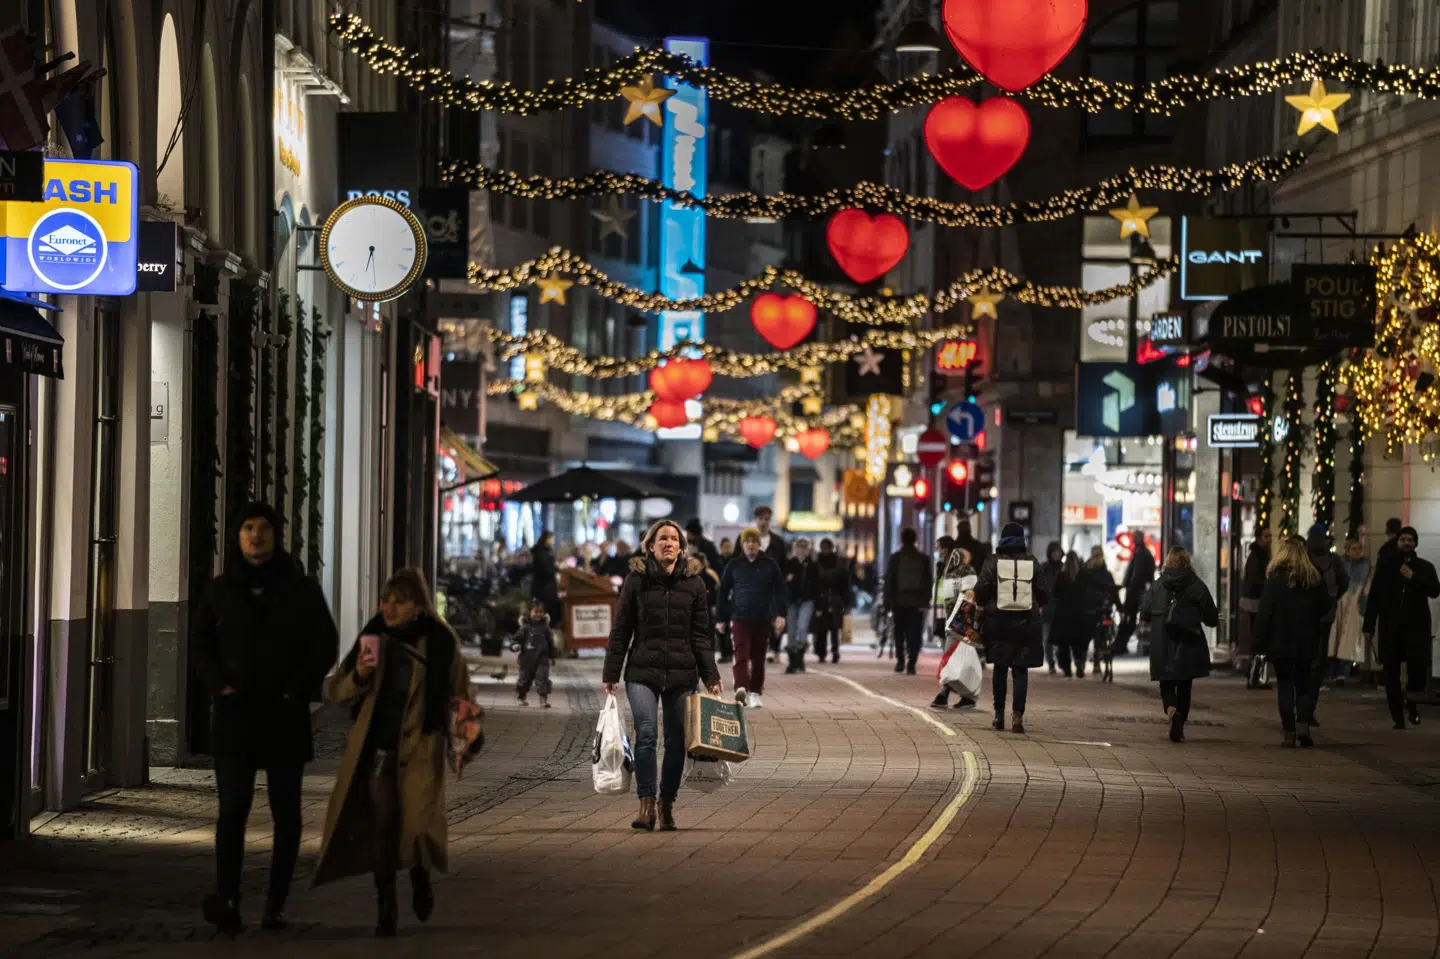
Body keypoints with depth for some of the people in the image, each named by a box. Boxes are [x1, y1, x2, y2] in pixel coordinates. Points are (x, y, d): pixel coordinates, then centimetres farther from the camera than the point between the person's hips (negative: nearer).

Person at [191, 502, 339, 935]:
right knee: (232, 807, -14)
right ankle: (227, 900, -24)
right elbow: (200, 645, 11)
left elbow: (325, 645, 3)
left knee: (285, 814, 4)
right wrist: (219, 686, -5)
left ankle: (276, 904, 11)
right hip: (235, 716, 0)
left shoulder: (301, 590, 4)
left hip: (285, 717, 0)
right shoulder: (219, 591, 9)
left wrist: (297, 692, -8)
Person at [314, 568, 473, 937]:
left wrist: (461, 705, -8)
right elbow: (335, 692, 8)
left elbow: (460, 692, 14)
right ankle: (386, 907, 17)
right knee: (380, 829, 2)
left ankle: (421, 877, 20)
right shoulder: (373, 639, 4)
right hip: (376, 750, 2)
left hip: (420, 749, -2)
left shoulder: (440, 642, -1)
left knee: (420, 828, -14)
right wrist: (358, 676, -12)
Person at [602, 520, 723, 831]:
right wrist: (611, 674, 2)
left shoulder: (693, 583, 8)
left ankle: (667, 805, 13)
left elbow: (701, 636, 9)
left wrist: (711, 677, 2)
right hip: (643, 671, -2)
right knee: (646, 734, -16)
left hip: (682, 674, 2)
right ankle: (646, 803, -16)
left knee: (676, 741, 2)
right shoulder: (636, 580, 5)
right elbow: (621, 630, 6)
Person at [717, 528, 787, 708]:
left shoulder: (769, 565, 5)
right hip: (739, 619, -1)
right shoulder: (734, 565, 5)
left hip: (763, 620, 1)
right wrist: (721, 618, 6)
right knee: (741, 655, -15)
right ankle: (741, 689, -28)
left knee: (758, 658, 8)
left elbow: (780, 591, 4)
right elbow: (723, 592, 8)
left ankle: (755, 693, 16)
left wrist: (780, 615, -7)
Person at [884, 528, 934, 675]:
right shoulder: (923, 559, 3)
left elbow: (889, 581, -2)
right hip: (917, 602, 0)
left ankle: (900, 660, 5)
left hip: (899, 601, 0)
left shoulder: (895, 558, -1)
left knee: (899, 632, 14)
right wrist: (926, 601, 4)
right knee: (914, 634, 0)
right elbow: (928, 581, 2)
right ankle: (911, 664, -8)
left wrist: (887, 602, 2)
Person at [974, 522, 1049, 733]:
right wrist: (1036, 607, 22)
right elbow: (1044, 595, 2)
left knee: (1000, 668, 12)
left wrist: (982, 606, 12)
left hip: (998, 621, 0)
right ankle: (1018, 714, -10)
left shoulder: (993, 562, -4)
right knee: (1021, 670, 1)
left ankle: (999, 713, 16)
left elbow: (981, 591, -8)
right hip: (1027, 622, 0)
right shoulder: (1032, 563, 0)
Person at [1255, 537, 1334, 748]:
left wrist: (1260, 642, -7)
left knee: (1285, 685, 4)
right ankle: (1303, 724, -7)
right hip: (1307, 643, 3)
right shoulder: (1314, 578, 1)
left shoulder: (1276, 578, -9)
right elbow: (1326, 606, 8)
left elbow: (1264, 612, -11)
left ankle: (1289, 732, 0)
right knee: (1303, 685, 12)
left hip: (1281, 643, -3)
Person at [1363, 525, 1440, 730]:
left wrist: (1413, 577, -18)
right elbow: (1374, 598, 7)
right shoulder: (1385, 566, 8)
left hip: (1416, 627, -1)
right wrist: (1369, 627, 2)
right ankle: (1398, 720, 8)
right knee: (1391, 675, -1)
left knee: (1418, 666, -17)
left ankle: (1410, 696, 14)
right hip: (1390, 628, 1)